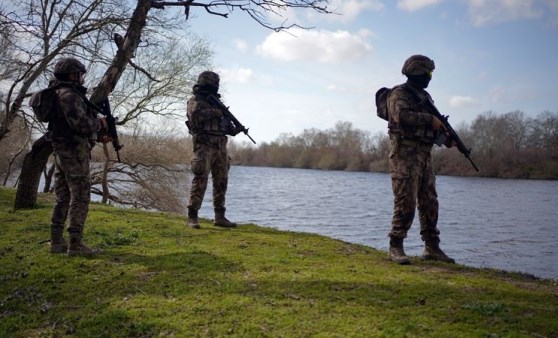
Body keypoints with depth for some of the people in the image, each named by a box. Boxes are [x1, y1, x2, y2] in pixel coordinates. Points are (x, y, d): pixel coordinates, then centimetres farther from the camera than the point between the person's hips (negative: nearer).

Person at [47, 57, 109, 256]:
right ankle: (75, 244, -6)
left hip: (61, 152, 10)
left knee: (63, 198, 12)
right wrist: (100, 123, -6)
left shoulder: (60, 94, 19)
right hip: (74, 153, -10)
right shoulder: (70, 95, -14)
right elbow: (80, 123, -24)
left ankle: (57, 241, 16)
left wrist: (98, 137, 17)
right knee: (80, 197, -7)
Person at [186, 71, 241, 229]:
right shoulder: (195, 101, 2)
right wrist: (213, 112, -13)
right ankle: (192, 217, -6)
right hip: (204, 146, -7)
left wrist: (234, 129, 3)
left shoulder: (216, 102, 22)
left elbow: (226, 124, 22)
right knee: (200, 180, -10)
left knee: (221, 181, 7)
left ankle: (219, 216, 13)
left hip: (221, 147, 7)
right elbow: (195, 115, -19)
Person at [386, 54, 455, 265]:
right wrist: (430, 119, -16)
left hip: (425, 155, 8)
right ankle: (395, 247, -2)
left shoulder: (424, 96, 21)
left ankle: (432, 247, 16)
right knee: (406, 203, -10)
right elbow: (402, 116, -23)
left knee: (429, 203, 8)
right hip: (405, 154, -8)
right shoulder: (399, 94, -5)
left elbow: (434, 123, 25)